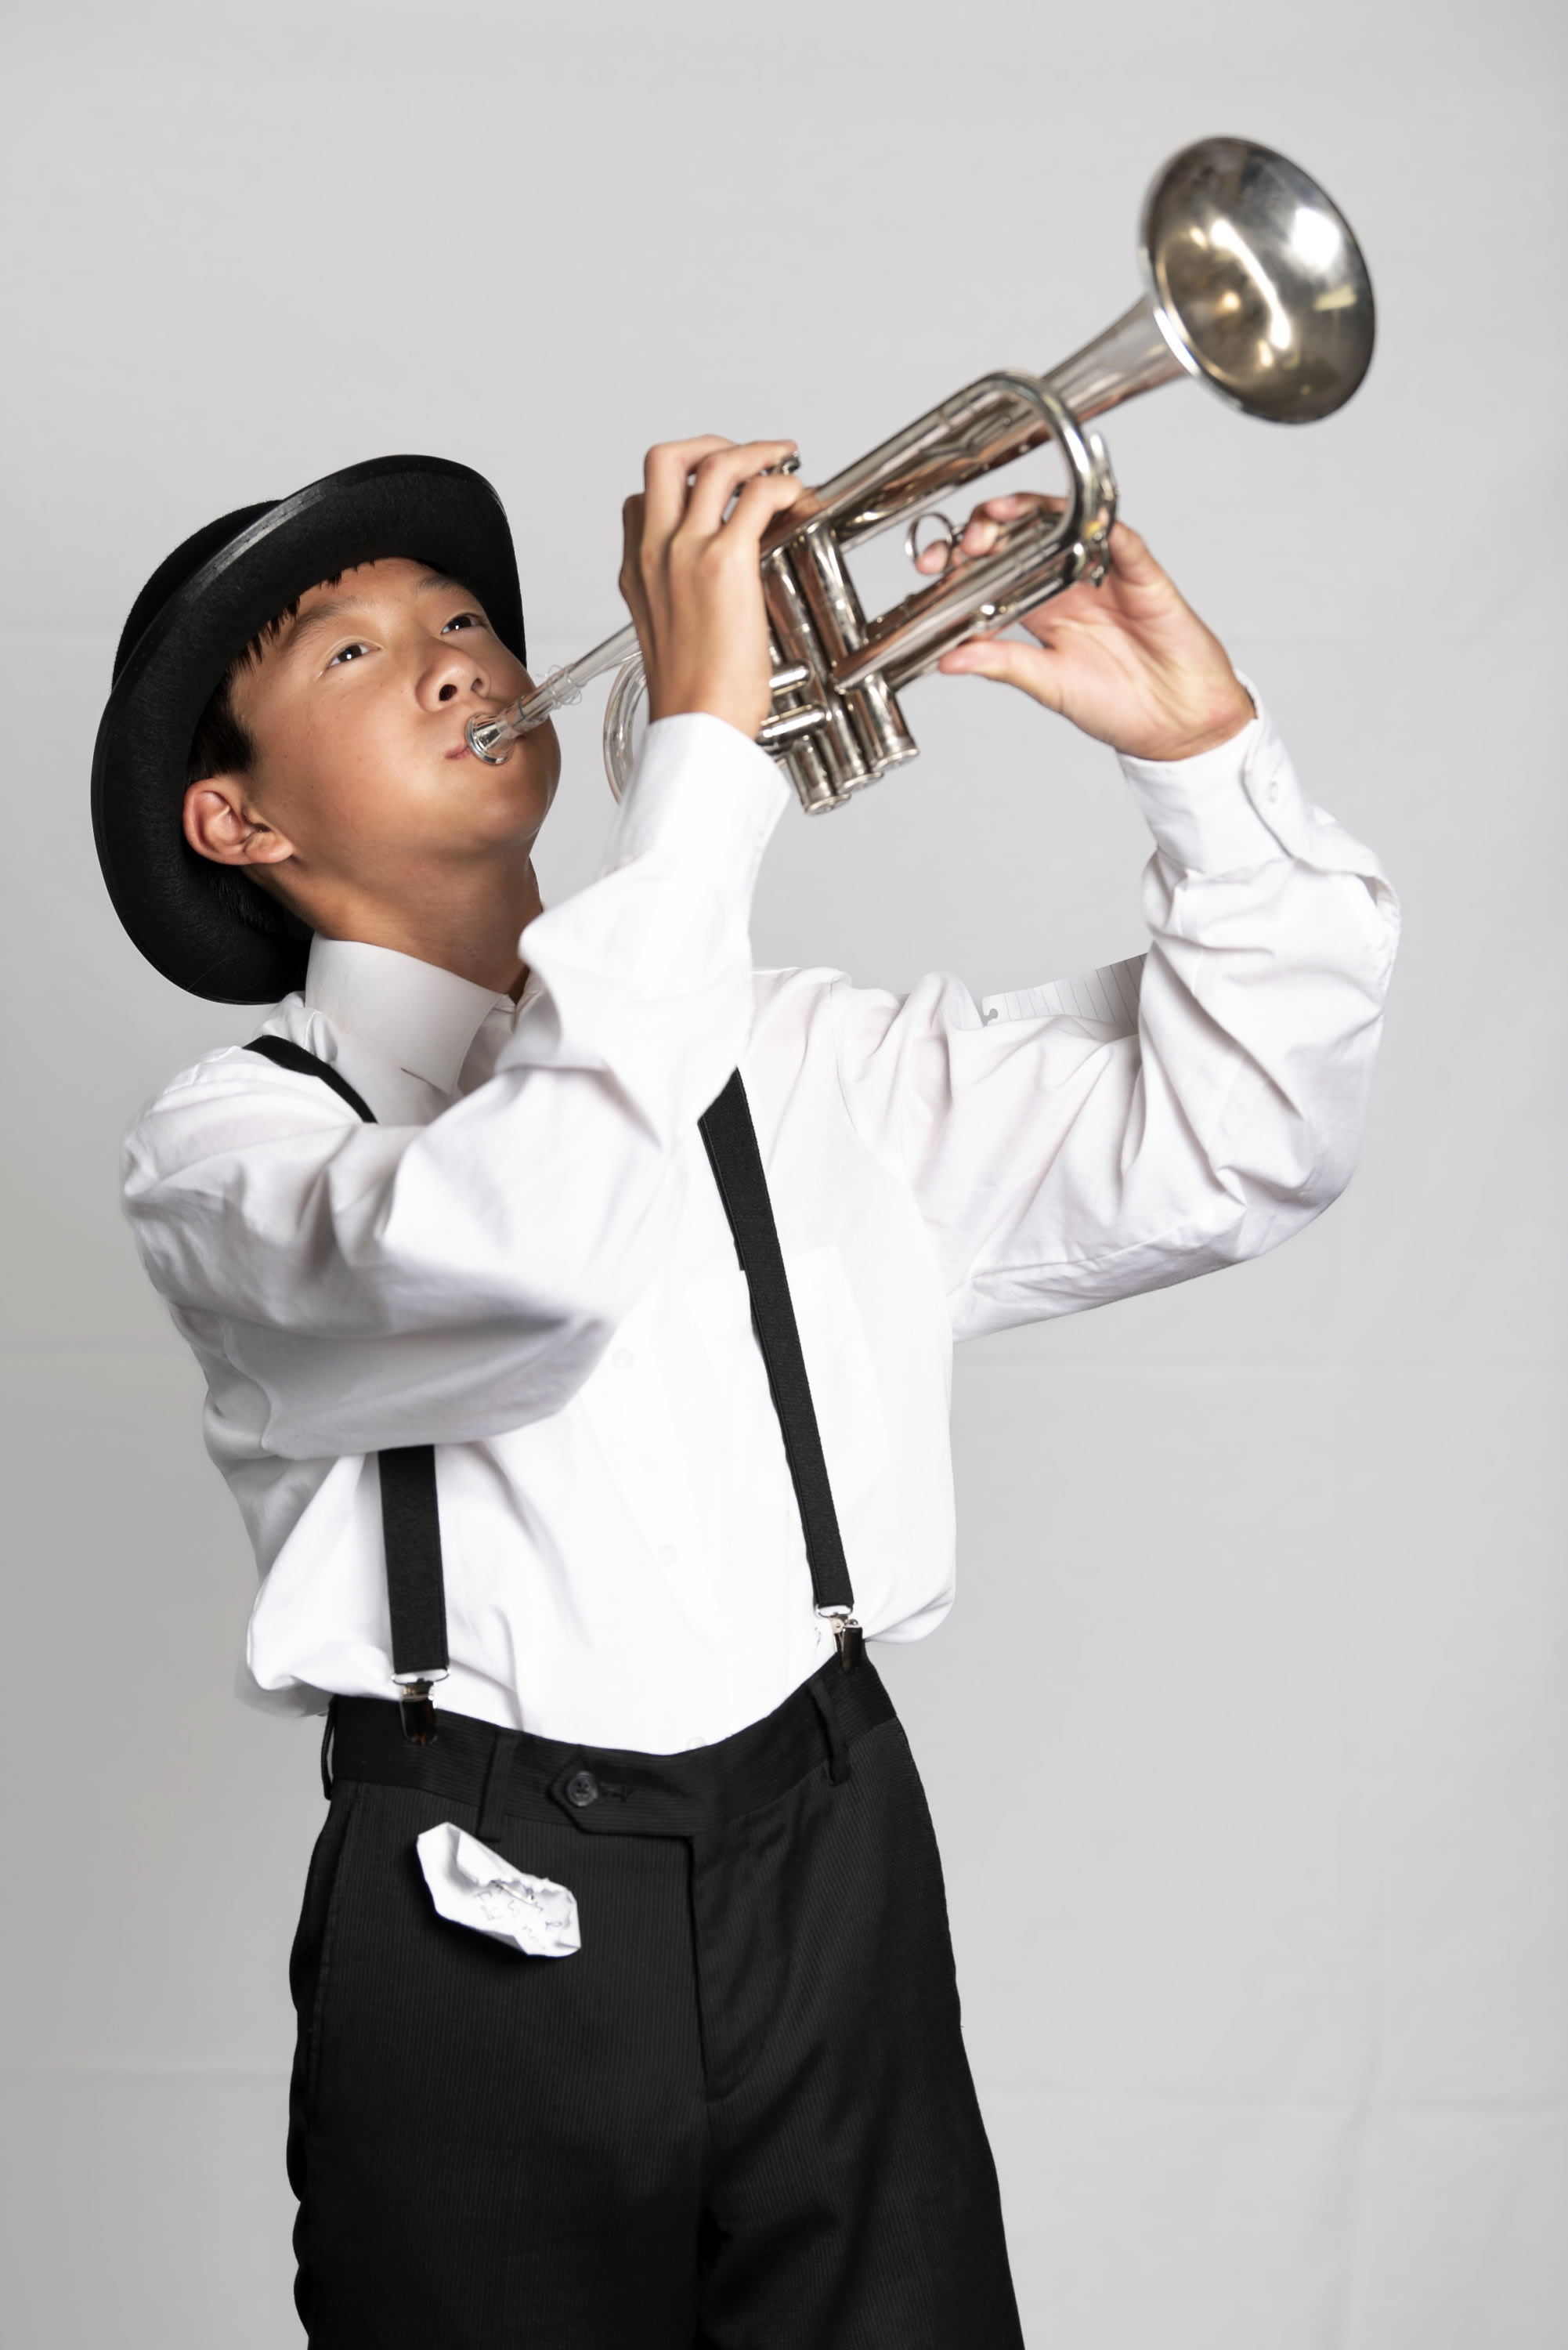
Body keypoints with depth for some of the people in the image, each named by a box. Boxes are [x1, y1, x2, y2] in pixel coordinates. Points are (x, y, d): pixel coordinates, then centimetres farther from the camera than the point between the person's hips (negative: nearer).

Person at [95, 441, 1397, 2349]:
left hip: (837, 1876, 4)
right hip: (491, 1922, -3)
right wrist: (704, 738, -25)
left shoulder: (788, 1061, 11)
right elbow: (514, 1252, -28)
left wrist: (1207, 755, -5)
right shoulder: (232, 1140, -5)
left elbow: (1229, 1151, 7)